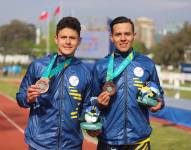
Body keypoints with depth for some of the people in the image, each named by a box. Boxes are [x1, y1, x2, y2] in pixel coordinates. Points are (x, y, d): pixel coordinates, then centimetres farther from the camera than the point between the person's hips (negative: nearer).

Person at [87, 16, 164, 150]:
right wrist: (99, 103, -12)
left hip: (140, 138, 0)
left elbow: (158, 94, 11)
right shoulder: (101, 66, 1)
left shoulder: (147, 64, 1)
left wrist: (159, 103, -9)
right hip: (108, 139, 0)